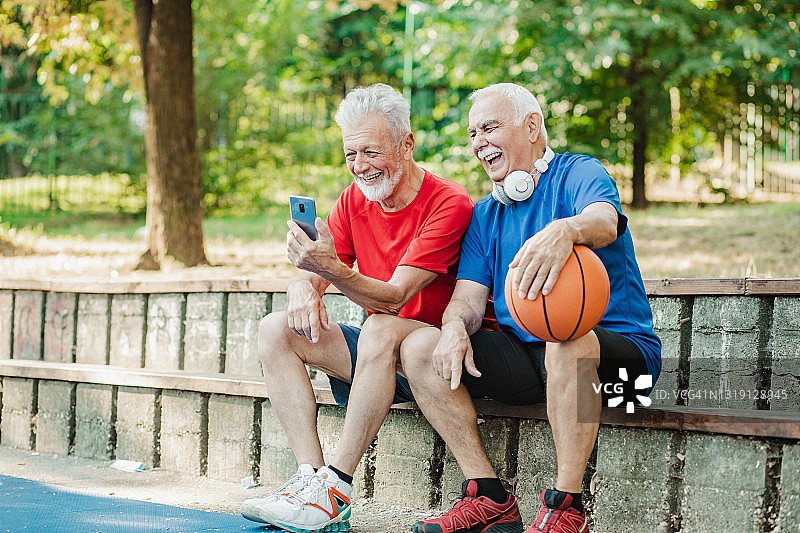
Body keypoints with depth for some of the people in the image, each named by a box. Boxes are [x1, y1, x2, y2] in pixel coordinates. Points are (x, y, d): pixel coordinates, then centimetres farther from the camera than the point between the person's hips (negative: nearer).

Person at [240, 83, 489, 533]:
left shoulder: (450, 204, -16)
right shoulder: (354, 201, 6)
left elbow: (393, 298, -24)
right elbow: (311, 277, 3)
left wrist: (332, 267, -41)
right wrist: (304, 289, -22)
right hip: (377, 357, 7)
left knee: (380, 330, -37)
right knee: (276, 329, -10)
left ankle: (335, 491, -32)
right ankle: (311, 475, -22)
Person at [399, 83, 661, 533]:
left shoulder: (580, 173, -2)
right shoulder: (485, 215, 18)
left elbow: (604, 221, -26)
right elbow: (469, 297, 7)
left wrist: (565, 230, -51)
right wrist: (455, 326, -19)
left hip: (616, 348, -6)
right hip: (527, 360, 6)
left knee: (566, 333, -40)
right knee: (419, 347, -12)